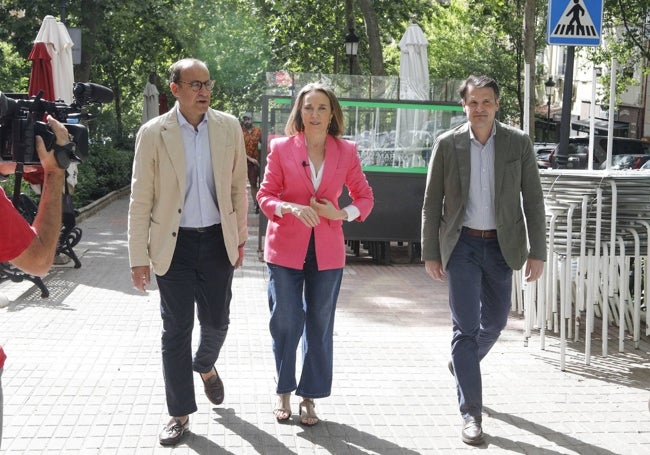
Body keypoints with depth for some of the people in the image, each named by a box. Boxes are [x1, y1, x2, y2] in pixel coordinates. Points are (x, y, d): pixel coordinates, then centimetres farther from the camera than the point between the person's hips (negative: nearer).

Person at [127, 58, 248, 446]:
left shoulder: (229, 127, -1)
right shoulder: (153, 134, -8)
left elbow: (238, 185, 8)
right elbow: (141, 200, -6)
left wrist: (240, 236, 9)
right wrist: (139, 257, -6)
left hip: (217, 240, 2)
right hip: (174, 244, -2)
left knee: (217, 321, 11)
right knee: (176, 330, 6)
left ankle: (205, 366, 45)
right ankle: (180, 414, 20)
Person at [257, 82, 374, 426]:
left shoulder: (346, 152, 3)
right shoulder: (281, 148, -2)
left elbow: (365, 196, 9)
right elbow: (265, 195, -1)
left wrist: (343, 213, -11)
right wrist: (291, 208, -21)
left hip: (327, 251, 2)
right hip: (285, 248, -1)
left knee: (320, 326, 7)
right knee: (285, 323, 4)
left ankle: (309, 397, 21)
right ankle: (283, 393, 23)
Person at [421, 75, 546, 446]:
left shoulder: (519, 143, -2)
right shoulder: (447, 144, -4)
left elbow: (533, 200, 0)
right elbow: (432, 203, 1)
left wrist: (538, 252, -5)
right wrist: (431, 254, -1)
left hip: (501, 246, 2)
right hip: (462, 246, -2)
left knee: (495, 321, 16)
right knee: (466, 328, -4)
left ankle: (463, 364, 47)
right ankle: (471, 413, 2)